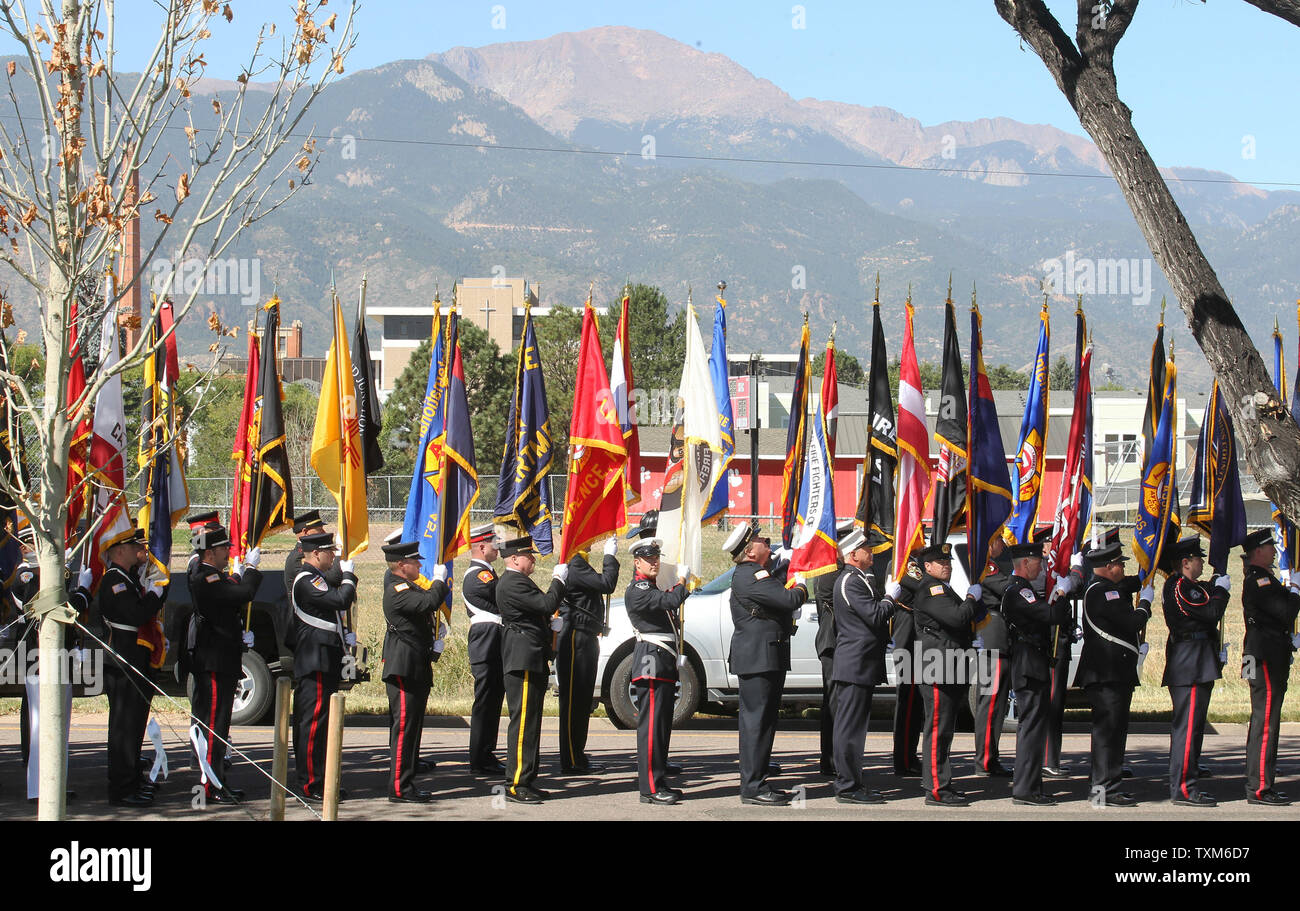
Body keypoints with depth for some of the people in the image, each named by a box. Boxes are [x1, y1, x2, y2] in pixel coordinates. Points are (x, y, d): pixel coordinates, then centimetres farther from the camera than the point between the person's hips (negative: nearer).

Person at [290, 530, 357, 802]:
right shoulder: (306, 581, -14)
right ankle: (311, 784, -9)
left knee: (317, 721, 13)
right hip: (317, 663, -11)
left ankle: (318, 779, 17)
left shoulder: (316, 579, 19)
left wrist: (345, 635, 15)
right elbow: (341, 600, -24)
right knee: (314, 720, -9)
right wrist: (348, 575, -8)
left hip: (325, 662, 11)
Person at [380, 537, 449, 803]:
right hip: (404, 668, -11)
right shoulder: (397, 590, -15)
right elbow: (429, 602, -27)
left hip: (416, 668, 11)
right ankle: (399, 788, -8)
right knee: (403, 726, -9)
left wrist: (440, 581, 10)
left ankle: (407, 783, 18)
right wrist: (439, 580, -12)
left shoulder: (407, 587, 18)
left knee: (412, 726, 13)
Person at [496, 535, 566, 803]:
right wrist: (559, 579, -7)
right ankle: (516, 784, -11)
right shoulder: (513, 583, -16)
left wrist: (549, 625, 9)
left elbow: (539, 609, 26)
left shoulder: (515, 581, 19)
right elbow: (547, 604, -21)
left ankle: (525, 781, 18)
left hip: (531, 661, 11)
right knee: (523, 721, -11)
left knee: (529, 721, 13)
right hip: (524, 660, -11)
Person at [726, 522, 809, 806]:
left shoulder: (757, 574, 20)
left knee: (764, 721, 13)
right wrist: (801, 589, -1)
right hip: (757, 658, -11)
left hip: (769, 659, 11)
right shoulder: (748, 576, -16)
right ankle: (752, 787, -8)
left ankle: (758, 781, 19)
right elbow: (790, 599, -22)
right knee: (756, 720, -9)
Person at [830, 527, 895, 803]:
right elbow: (875, 616, -21)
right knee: (850, 726, -8)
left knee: (854, 726, 14)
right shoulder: (850, 581, -15)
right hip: (855, 664, -11)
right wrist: (890, 598, -7)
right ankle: (848, 788, -8)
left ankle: (852, 783, 19)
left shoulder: (858, 580, 19)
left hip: (862, 666, 11)